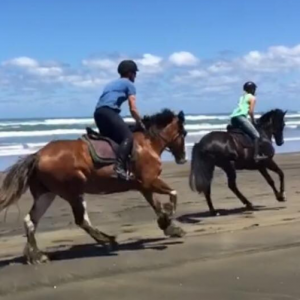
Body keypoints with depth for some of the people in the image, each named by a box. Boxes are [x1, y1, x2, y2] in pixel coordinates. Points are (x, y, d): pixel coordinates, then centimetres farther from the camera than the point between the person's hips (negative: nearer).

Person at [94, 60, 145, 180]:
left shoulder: (112, 83, 34)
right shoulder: (129, 84, 10)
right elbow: (133, 109, 3)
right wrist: (141, 124, 16)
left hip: (98, 112, 9)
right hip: (109, 111, -9)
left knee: (111, 139, 20)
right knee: (128, 137, -16)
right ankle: (119, 167, -34)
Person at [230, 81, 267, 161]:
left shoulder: (242, 97, 27)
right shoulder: (252, 98, 6)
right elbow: (251, 111, -6)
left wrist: (251, 121, 25)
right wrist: (253, 121, 6)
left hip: (233, 117, 8)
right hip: (241, 117, -8)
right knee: (256, 135, -8)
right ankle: (256, 155, -21)